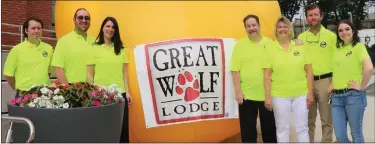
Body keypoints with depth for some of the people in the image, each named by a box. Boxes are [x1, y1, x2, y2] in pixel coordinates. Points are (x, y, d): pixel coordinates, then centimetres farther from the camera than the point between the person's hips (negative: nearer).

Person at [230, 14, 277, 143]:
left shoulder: (270, 43, 5)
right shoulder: (240, 44, -1)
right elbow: (235, 70, -4)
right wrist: (238, 91, -9)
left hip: (267, 94, 2)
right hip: (247, 95, -2)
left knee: (270, 127, 15)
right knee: (248, 129, 7)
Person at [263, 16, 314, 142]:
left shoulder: (300, 47, 3)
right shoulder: (270, 49, -2)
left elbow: (309, 71, 4)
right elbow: (267, 75, -3)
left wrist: (310, 93, -1)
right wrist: (267, 96, -7)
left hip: (301, 95, 2)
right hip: (279, 96, -1)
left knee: (302, 128, 12)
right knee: (282, 129, 10)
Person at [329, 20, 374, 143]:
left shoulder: (358, 46, -5)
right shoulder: (337, 49, 12)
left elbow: (369, 68, -21)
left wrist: (362, 86, -14)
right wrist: (333, 83, 9)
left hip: (353, 95, -5)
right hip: (336, 96, 5)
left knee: (356, 134, 6)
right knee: (340, 136, 4)